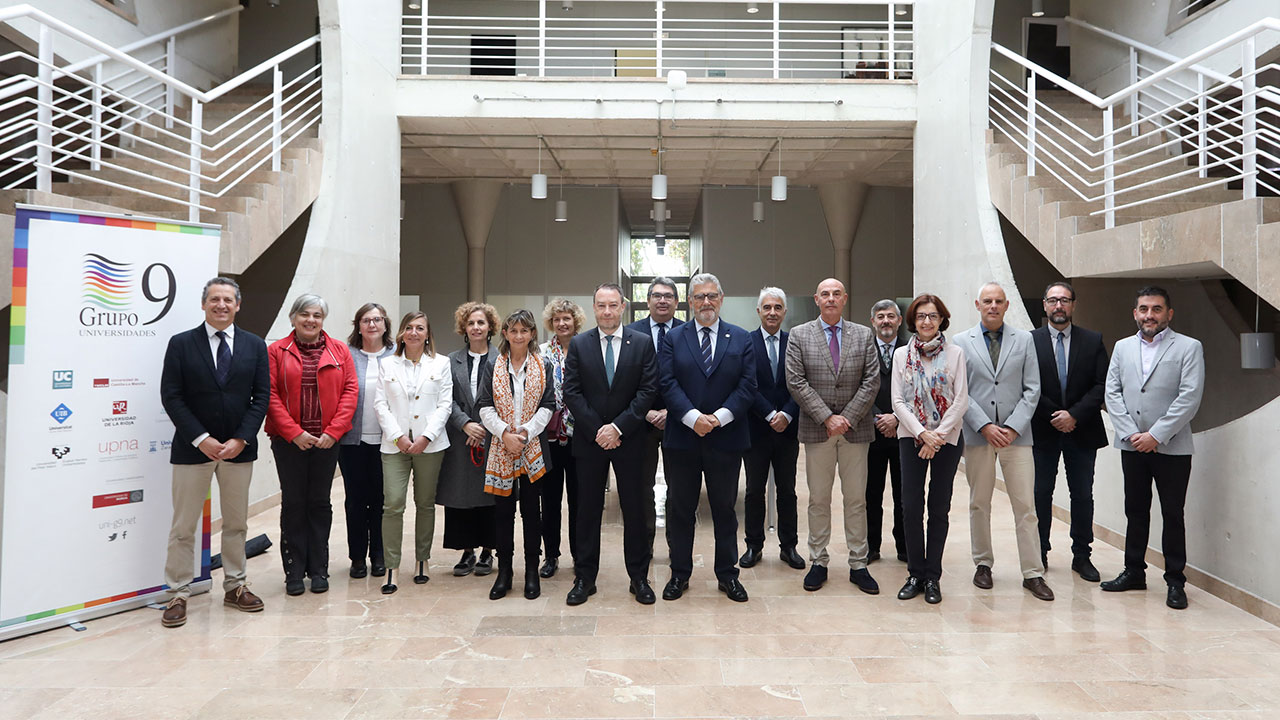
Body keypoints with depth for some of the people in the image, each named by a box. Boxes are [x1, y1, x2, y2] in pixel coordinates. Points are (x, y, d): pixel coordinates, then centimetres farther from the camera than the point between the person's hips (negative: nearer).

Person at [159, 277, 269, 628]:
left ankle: (235, 586, 24)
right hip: (193, 448, -2)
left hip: (239, 448, 2)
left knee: (236, 523, 12)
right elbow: (171, 397, -5)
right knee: (183, 526, 3)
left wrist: (241, 439, -10)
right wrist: (201, 439, -14)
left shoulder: (255, 345, 4)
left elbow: (261, 396, 1)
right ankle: (177, 595, 13)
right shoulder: (181, 344, -1)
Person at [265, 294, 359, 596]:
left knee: (320, 503, 8)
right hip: (288, 439, -1)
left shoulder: (340, 351, 6)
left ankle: (318, 570, 17)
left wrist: (333, 431, -9)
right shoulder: (276, 351, 2)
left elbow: (350, 391, 1)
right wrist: (295, 433, -12)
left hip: (327, 440, 1)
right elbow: (270, 395, -4)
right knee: (293, 503, 5)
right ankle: (294, 572, 15)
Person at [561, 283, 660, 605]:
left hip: (630, 440, 0)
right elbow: (572, 392, -2)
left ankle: (639, 577, 19)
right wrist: (597, 430, -10)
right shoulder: (579, 345, 3)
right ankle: (584, 578, 18)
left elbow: (648, 390, -5)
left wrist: (618, 427, -13)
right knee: (588, 510, 7)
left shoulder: (642, 343, 1)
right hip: (590, 440, 1)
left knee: (636, 509, 6)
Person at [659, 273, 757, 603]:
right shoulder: (673, 338, 5)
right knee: (680, 509, 9)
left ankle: (727, 575, 24)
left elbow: (747, 385, -2)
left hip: (726, 438, 0)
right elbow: (668, 384, -5)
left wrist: (720, 417, -15)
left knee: (725, 509, 10)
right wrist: (693, 417, -18)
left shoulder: (741, 338, 6)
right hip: (682, 439, 0)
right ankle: (680, 574, 22)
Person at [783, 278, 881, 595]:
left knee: (856, 500, 6)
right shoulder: (799, 335, 3)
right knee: (818, 500, 6)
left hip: (855, 428, 1)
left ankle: (858, 565, 16)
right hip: (816, 430, -1)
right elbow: (796, 382, -5)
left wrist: (847, 418, -9)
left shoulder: (863, 335, 8)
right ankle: (818, 563, 16)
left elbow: (872, 381, 1)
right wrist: (827, 418, -12)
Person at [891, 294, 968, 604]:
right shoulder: (902, 354, 5)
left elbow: (961, 400, -3)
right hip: (911, 437, 1)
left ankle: (932, 577, 13)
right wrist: (922, 433, -11)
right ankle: (916, 573, 11)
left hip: (947, 438, -1)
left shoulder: (955, 354, 2)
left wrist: (939, 434, -12)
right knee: (911, 506, -2)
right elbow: (897, 400, 0)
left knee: (939, 508, 4)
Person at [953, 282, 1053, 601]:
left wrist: (1012, 427, -8)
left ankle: (1033, 574, 6)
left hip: (1016, 433, 0)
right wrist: (985, 426, -10)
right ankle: (983, 564, 21)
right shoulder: (962, 342, 4)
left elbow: (1032, 389, 3)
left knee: (1026, 506, -1)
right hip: (978, 434, 0)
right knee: (979, 504, 8)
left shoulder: (1024, 340, 7)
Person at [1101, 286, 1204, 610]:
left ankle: (1175, 581, 14)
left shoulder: (1189, 347, -2)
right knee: (1135, 511, 12)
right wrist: (1131, 434, -7)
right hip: (1132, 446, 4)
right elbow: (1112, 393, 5)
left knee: (1173, 515, 3)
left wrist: (1156, 435, -15)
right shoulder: (1122, 347, 10)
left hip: (1172, 448, -4)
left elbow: (1190, 397, -10)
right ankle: (1134, 572, 23)